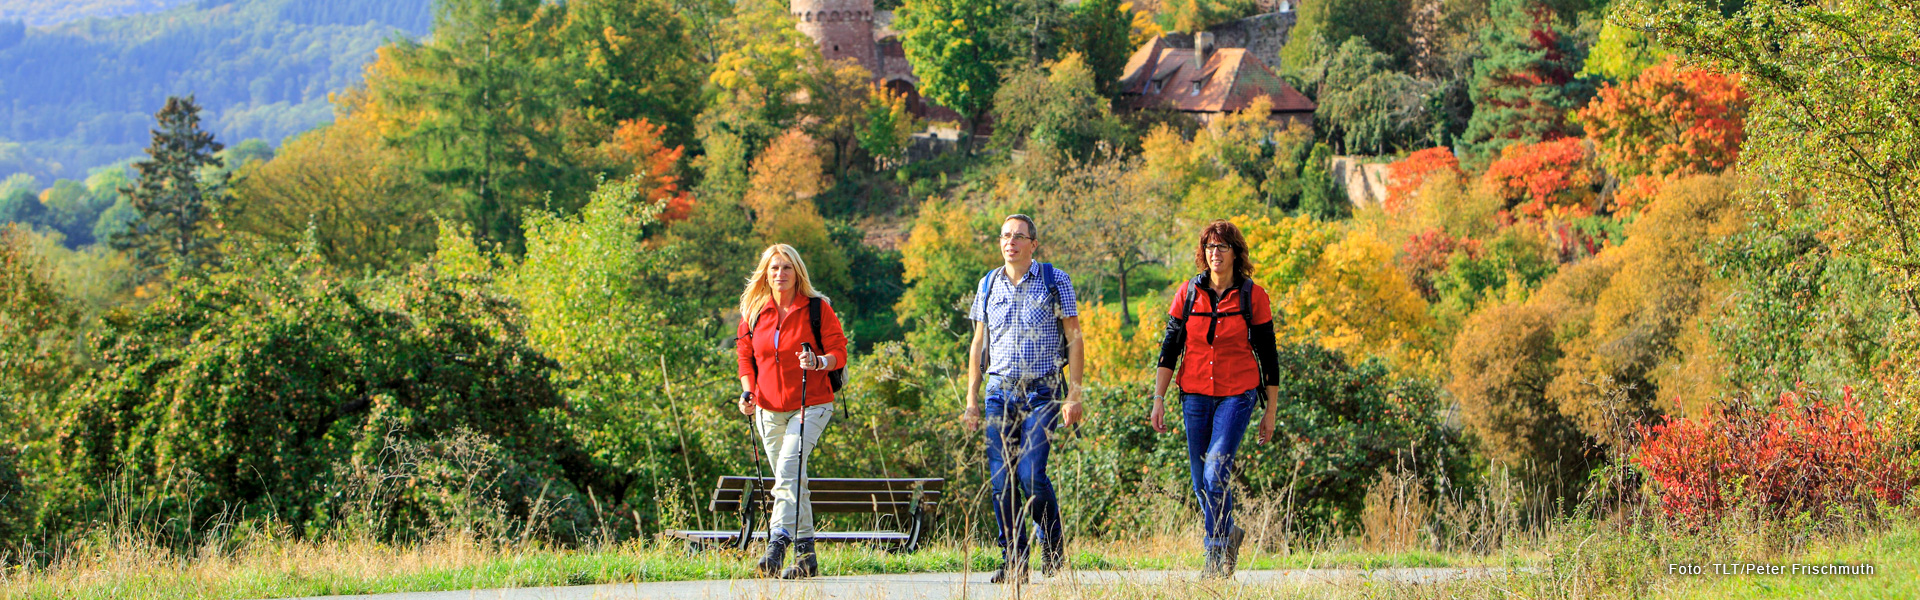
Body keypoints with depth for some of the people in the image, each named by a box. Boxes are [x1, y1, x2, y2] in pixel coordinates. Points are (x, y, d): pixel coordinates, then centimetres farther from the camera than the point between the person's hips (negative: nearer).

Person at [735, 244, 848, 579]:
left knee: (789, 466, -24)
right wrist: (748, 391, 3)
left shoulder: (816, 308, -5)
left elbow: (839, 352, -4)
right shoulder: (753, 312, 7)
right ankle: (805, 556, 15)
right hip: (769, 409, 5)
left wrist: (819, 362, -25)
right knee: (792, 478, 8)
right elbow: (746, 354, 18)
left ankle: (778, 542, -31)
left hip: (811, 404, -5)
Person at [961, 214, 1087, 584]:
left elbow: (1074, 338, 0)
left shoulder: (1055, 281, 1)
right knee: (1002, 480, -2)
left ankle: (1054, 552, 5)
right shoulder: (988, 285, 11)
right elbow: (978, 345, 16)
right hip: (1000, 391, 4)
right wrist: (971, 400, 9)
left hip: (1041, 393, -4)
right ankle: (1013, 562, 6)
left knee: (1031, 474, -15)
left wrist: (1074, 395, -7)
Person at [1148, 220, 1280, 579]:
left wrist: (1270, 412, 2)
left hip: (1237, 394, -3)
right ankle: (1228, 534, 33)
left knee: (1216, 474, -18)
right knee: (1201, 483, 7)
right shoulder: (1188, 294, 3)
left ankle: (1217, 555, -3)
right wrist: (1158, 399, -3)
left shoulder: (1253, 297, -3)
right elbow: (1169, 349, 5)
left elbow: (1268, 357, 2)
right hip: (1195, 396, 3)